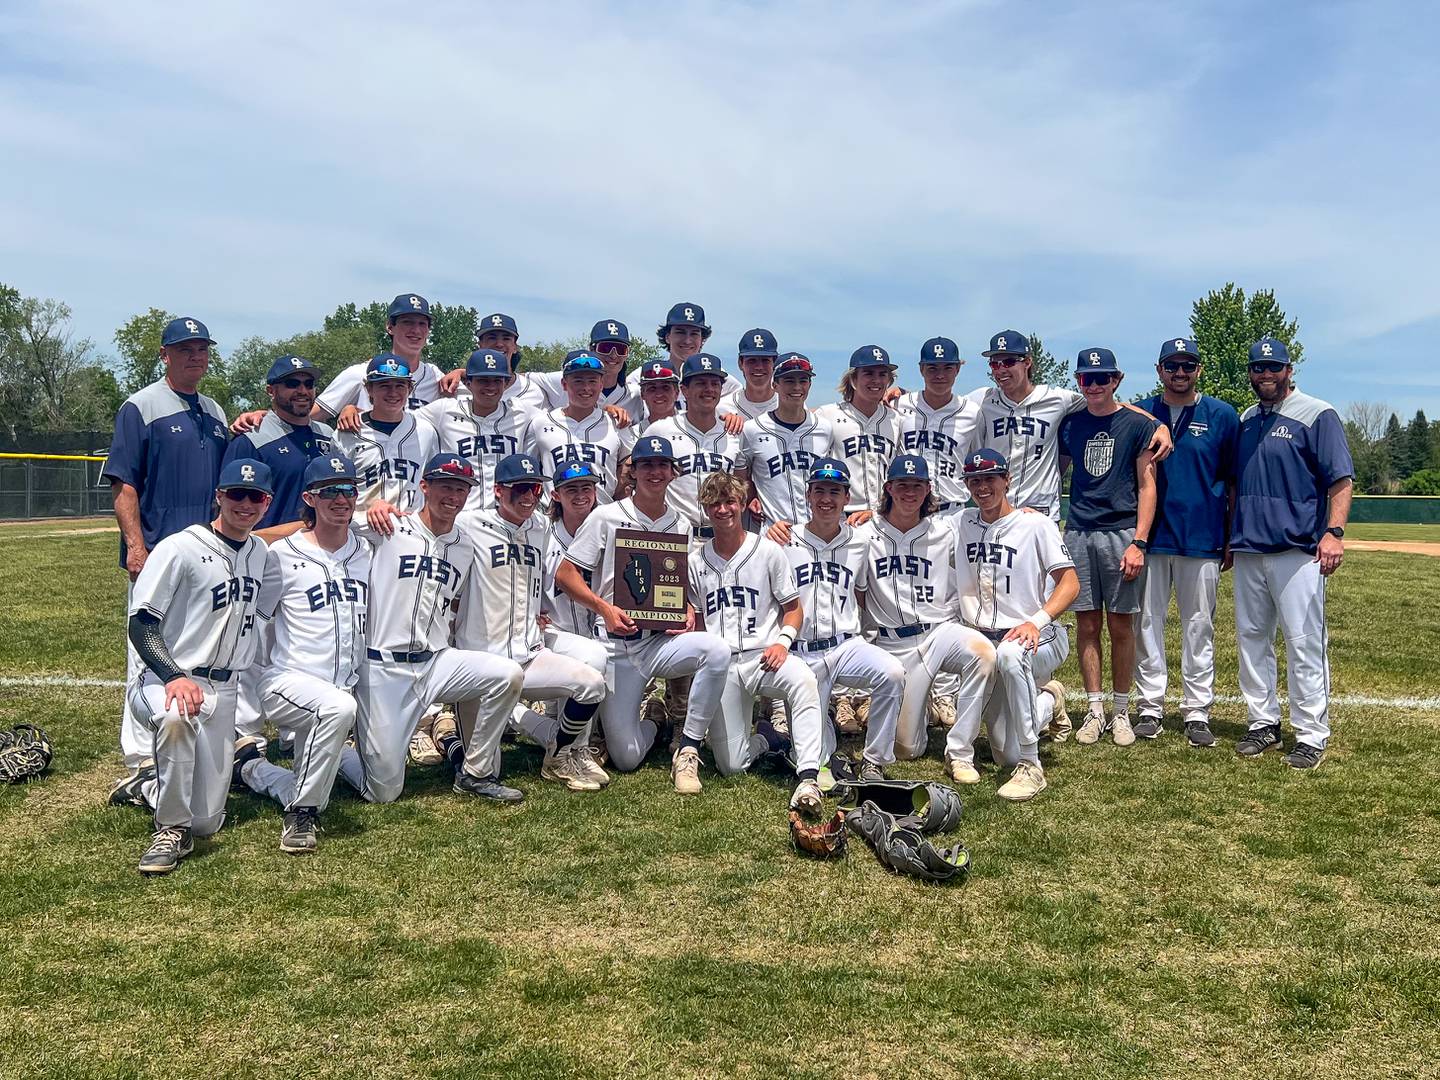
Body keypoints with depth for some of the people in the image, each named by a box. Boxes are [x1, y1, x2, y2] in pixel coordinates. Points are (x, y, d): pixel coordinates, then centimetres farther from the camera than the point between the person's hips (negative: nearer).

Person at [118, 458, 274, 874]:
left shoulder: (260, 552, 10)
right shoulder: (180, 548, -10)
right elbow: (141, 623, -15)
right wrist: (174, 676, -29)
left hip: (223, 691, 6)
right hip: (164, 681, -5)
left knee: (207, 822, 3)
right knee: (176, 717, -44)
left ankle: (150, 789, 36)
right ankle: (171, 829, -22)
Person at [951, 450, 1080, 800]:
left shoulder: (1035, 524, -4)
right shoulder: (960, 523, 9)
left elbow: (1070, 582, -10)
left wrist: (1037, 621, -26)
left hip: (1036, 638, -4)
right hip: (982, 641, 4)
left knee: (1010, 654, -43)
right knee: (1007, 757, -3)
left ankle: (1031, 767, -30)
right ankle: (1046, 699, 31)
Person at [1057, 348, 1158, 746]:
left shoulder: (1138, 424, 1)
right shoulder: (1069, 425, 11)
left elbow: (1147, 487, -1)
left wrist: (1139, 543, -10)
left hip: (1121, 532, -3)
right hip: (1077, 533, 3)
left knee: (1121, 626, 3)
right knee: (1087, 625, 5)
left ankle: (1121, 712, 13)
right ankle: (1095, 709, 13)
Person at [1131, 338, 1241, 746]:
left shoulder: (1222, 415, 4)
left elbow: (1235, 482, 6)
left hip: (1202, 540, -1)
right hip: (1149, 537, 1)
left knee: (1199, 626, 4)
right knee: (1146, 622, 3)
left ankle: (1197, 713, 12)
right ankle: (1150, 708, 12)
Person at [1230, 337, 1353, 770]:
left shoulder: (1317, 415, -2)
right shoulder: (1244, 420, 16)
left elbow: (1341, 479, -8)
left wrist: (1334, 531, -20)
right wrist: (1229, 537, 18)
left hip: (1297, 550, -6)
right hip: (1248, 551, 7)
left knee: (1304, 643, -6)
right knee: (1251, 638, 10)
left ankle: (1312, 736, 2)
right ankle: (1264, 723, 21)